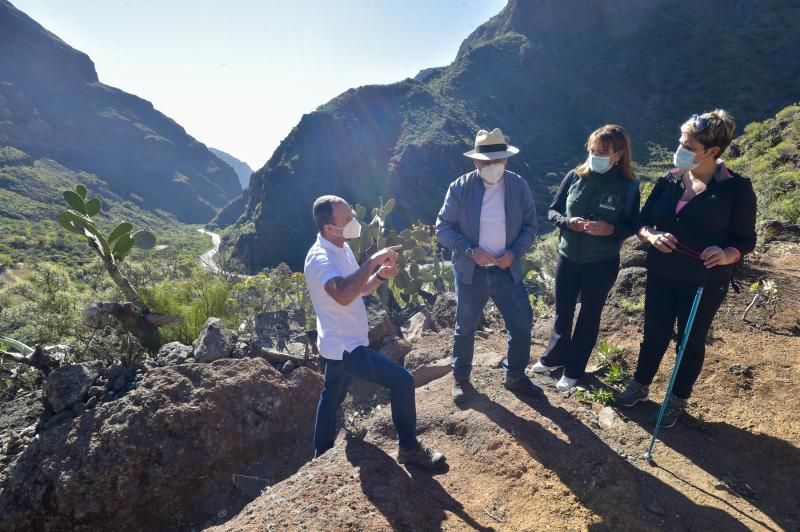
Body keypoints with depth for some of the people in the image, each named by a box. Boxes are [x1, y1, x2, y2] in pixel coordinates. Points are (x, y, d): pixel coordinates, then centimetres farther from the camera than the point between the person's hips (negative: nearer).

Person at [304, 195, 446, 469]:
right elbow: (343, 295, -43)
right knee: (402, 381, -10)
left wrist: (381, 275, -5)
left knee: (331, 398, 24)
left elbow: (358, 288, 15)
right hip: (345, 345, -10)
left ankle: (322, 455, 44)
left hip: (342, 343, 10)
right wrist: (372, 261, -36)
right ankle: (408, 448, 7)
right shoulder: (320, 258, -24)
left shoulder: (342, 248, 6)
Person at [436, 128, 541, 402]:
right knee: (465, 328, 11)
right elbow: (443, 228, -7)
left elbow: (530, 226, 4)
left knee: (522, 325, 7)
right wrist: (470, 251, -20)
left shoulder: (519, 186, -2)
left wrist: (514, 252, -13)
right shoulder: (460, 188, -9)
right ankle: (461, 378, 33)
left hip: (507, 271, 2)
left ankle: (515, 377, 31)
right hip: (471, 272, -2)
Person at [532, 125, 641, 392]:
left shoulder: (628, 186, -9)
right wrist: (568, 222, -19)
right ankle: (554, 357, 38)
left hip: (602, 263, -2)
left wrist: (610, 229, -24)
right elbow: (552, 210, 2)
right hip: (567, 257, 2)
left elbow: (632, 226, -3)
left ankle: (574, 369, 28)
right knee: (563, 312, 16)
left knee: (589, 315, 12)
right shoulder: (574, 176, -5)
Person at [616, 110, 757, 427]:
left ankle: (677, 400, 33)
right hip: (661, 276, 3)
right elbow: (642, 222, 3)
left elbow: (746, 239, -6)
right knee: (654, 334, 16)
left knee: (691, 341, 13)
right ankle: (640, 385, 38)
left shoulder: (736, 188, -11)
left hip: (705, 283, -3)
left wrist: (727, 255, -28)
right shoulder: (669, 180, -1)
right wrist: (652, 236, -20)